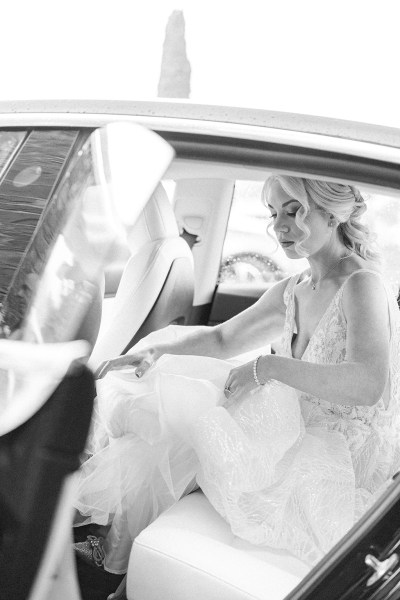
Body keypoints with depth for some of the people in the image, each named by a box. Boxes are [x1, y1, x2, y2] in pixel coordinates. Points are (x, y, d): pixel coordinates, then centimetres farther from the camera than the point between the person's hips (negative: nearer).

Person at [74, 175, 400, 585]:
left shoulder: (362, 284, -18)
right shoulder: (291, 292, 7)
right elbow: (222, 340, 15)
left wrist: (267, 367, -33)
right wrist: (155, 351, -1)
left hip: (346, 470, -8)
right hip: (302, 438, 8)